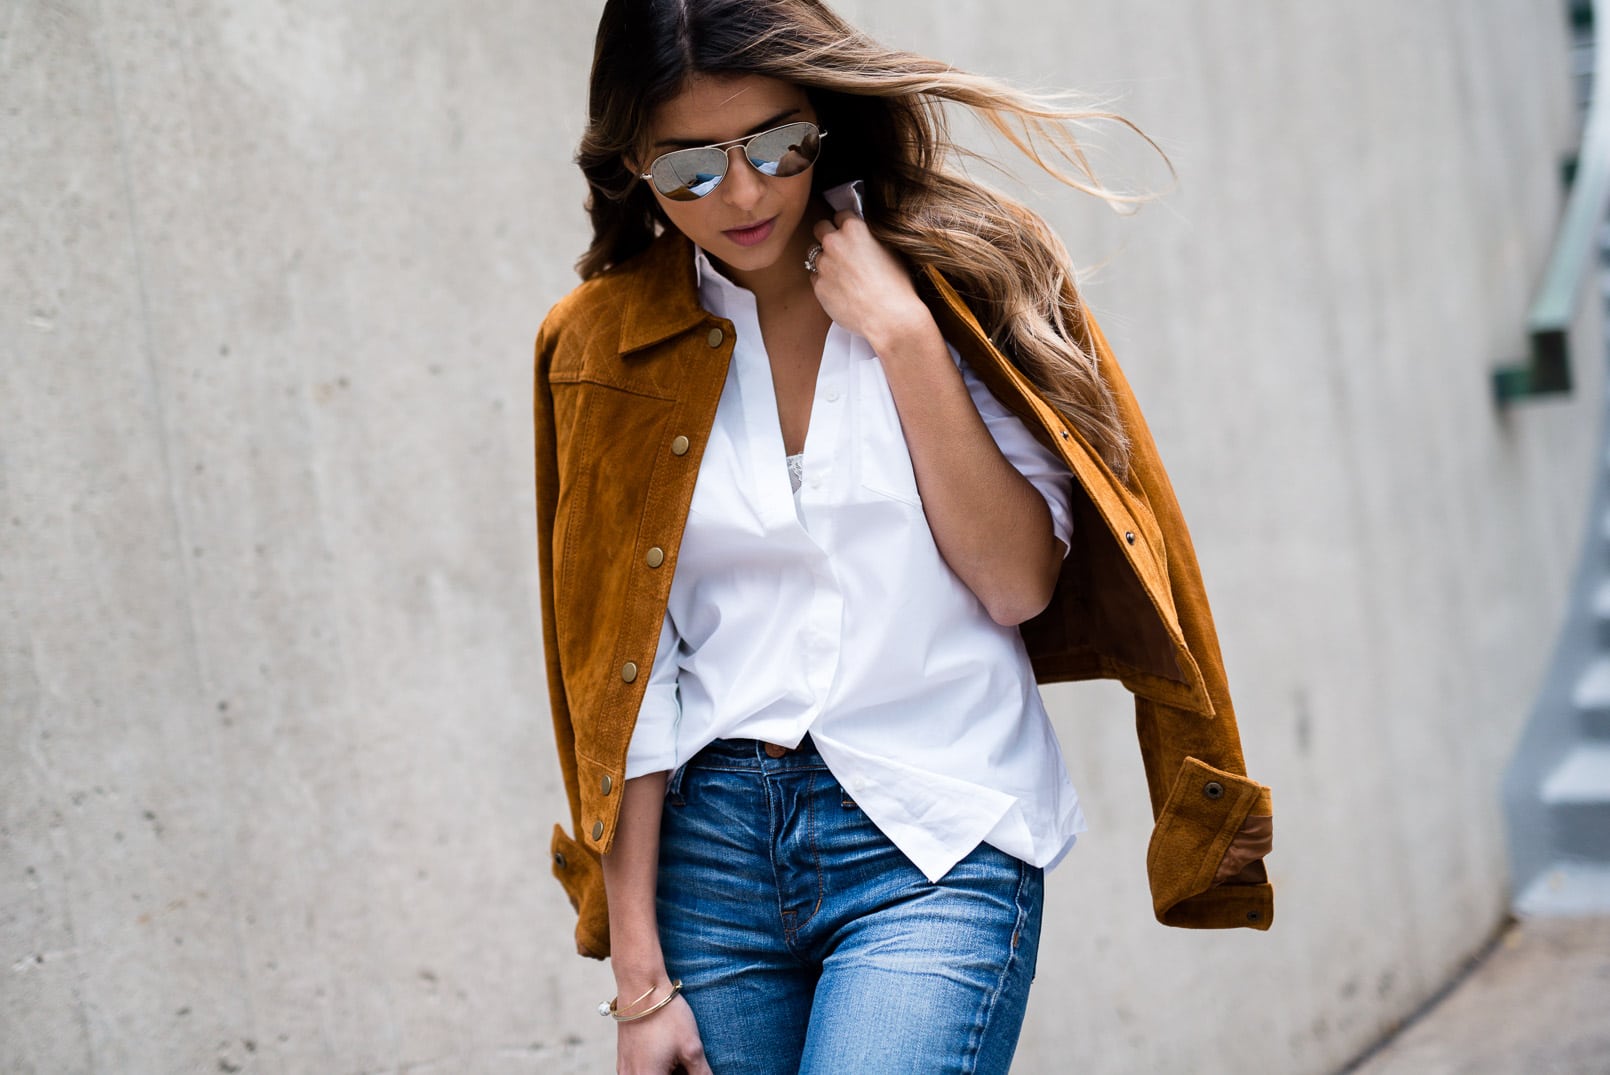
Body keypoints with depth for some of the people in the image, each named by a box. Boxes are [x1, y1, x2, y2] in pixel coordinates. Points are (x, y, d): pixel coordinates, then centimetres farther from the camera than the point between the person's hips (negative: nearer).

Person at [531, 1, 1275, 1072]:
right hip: (711, 846, 3)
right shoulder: (608, 346, 5)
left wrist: (903, 337, -12)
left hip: (936, 846, -2)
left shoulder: (960, 271, 1)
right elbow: (626, 679, 3)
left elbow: (1020, 582, -7)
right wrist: (639, 975, 0)